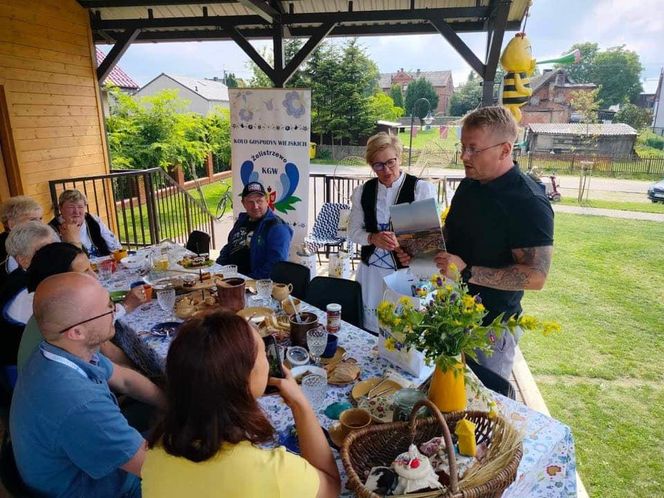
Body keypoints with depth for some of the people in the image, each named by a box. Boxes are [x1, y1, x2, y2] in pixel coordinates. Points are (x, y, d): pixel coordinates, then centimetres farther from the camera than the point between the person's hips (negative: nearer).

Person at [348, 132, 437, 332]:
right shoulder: (363, 192, 5)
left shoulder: (422, 189, -7)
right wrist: (373, 238, -14)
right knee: (371, 327, 12)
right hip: (372, 270, 4)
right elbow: (353, 230, 7)